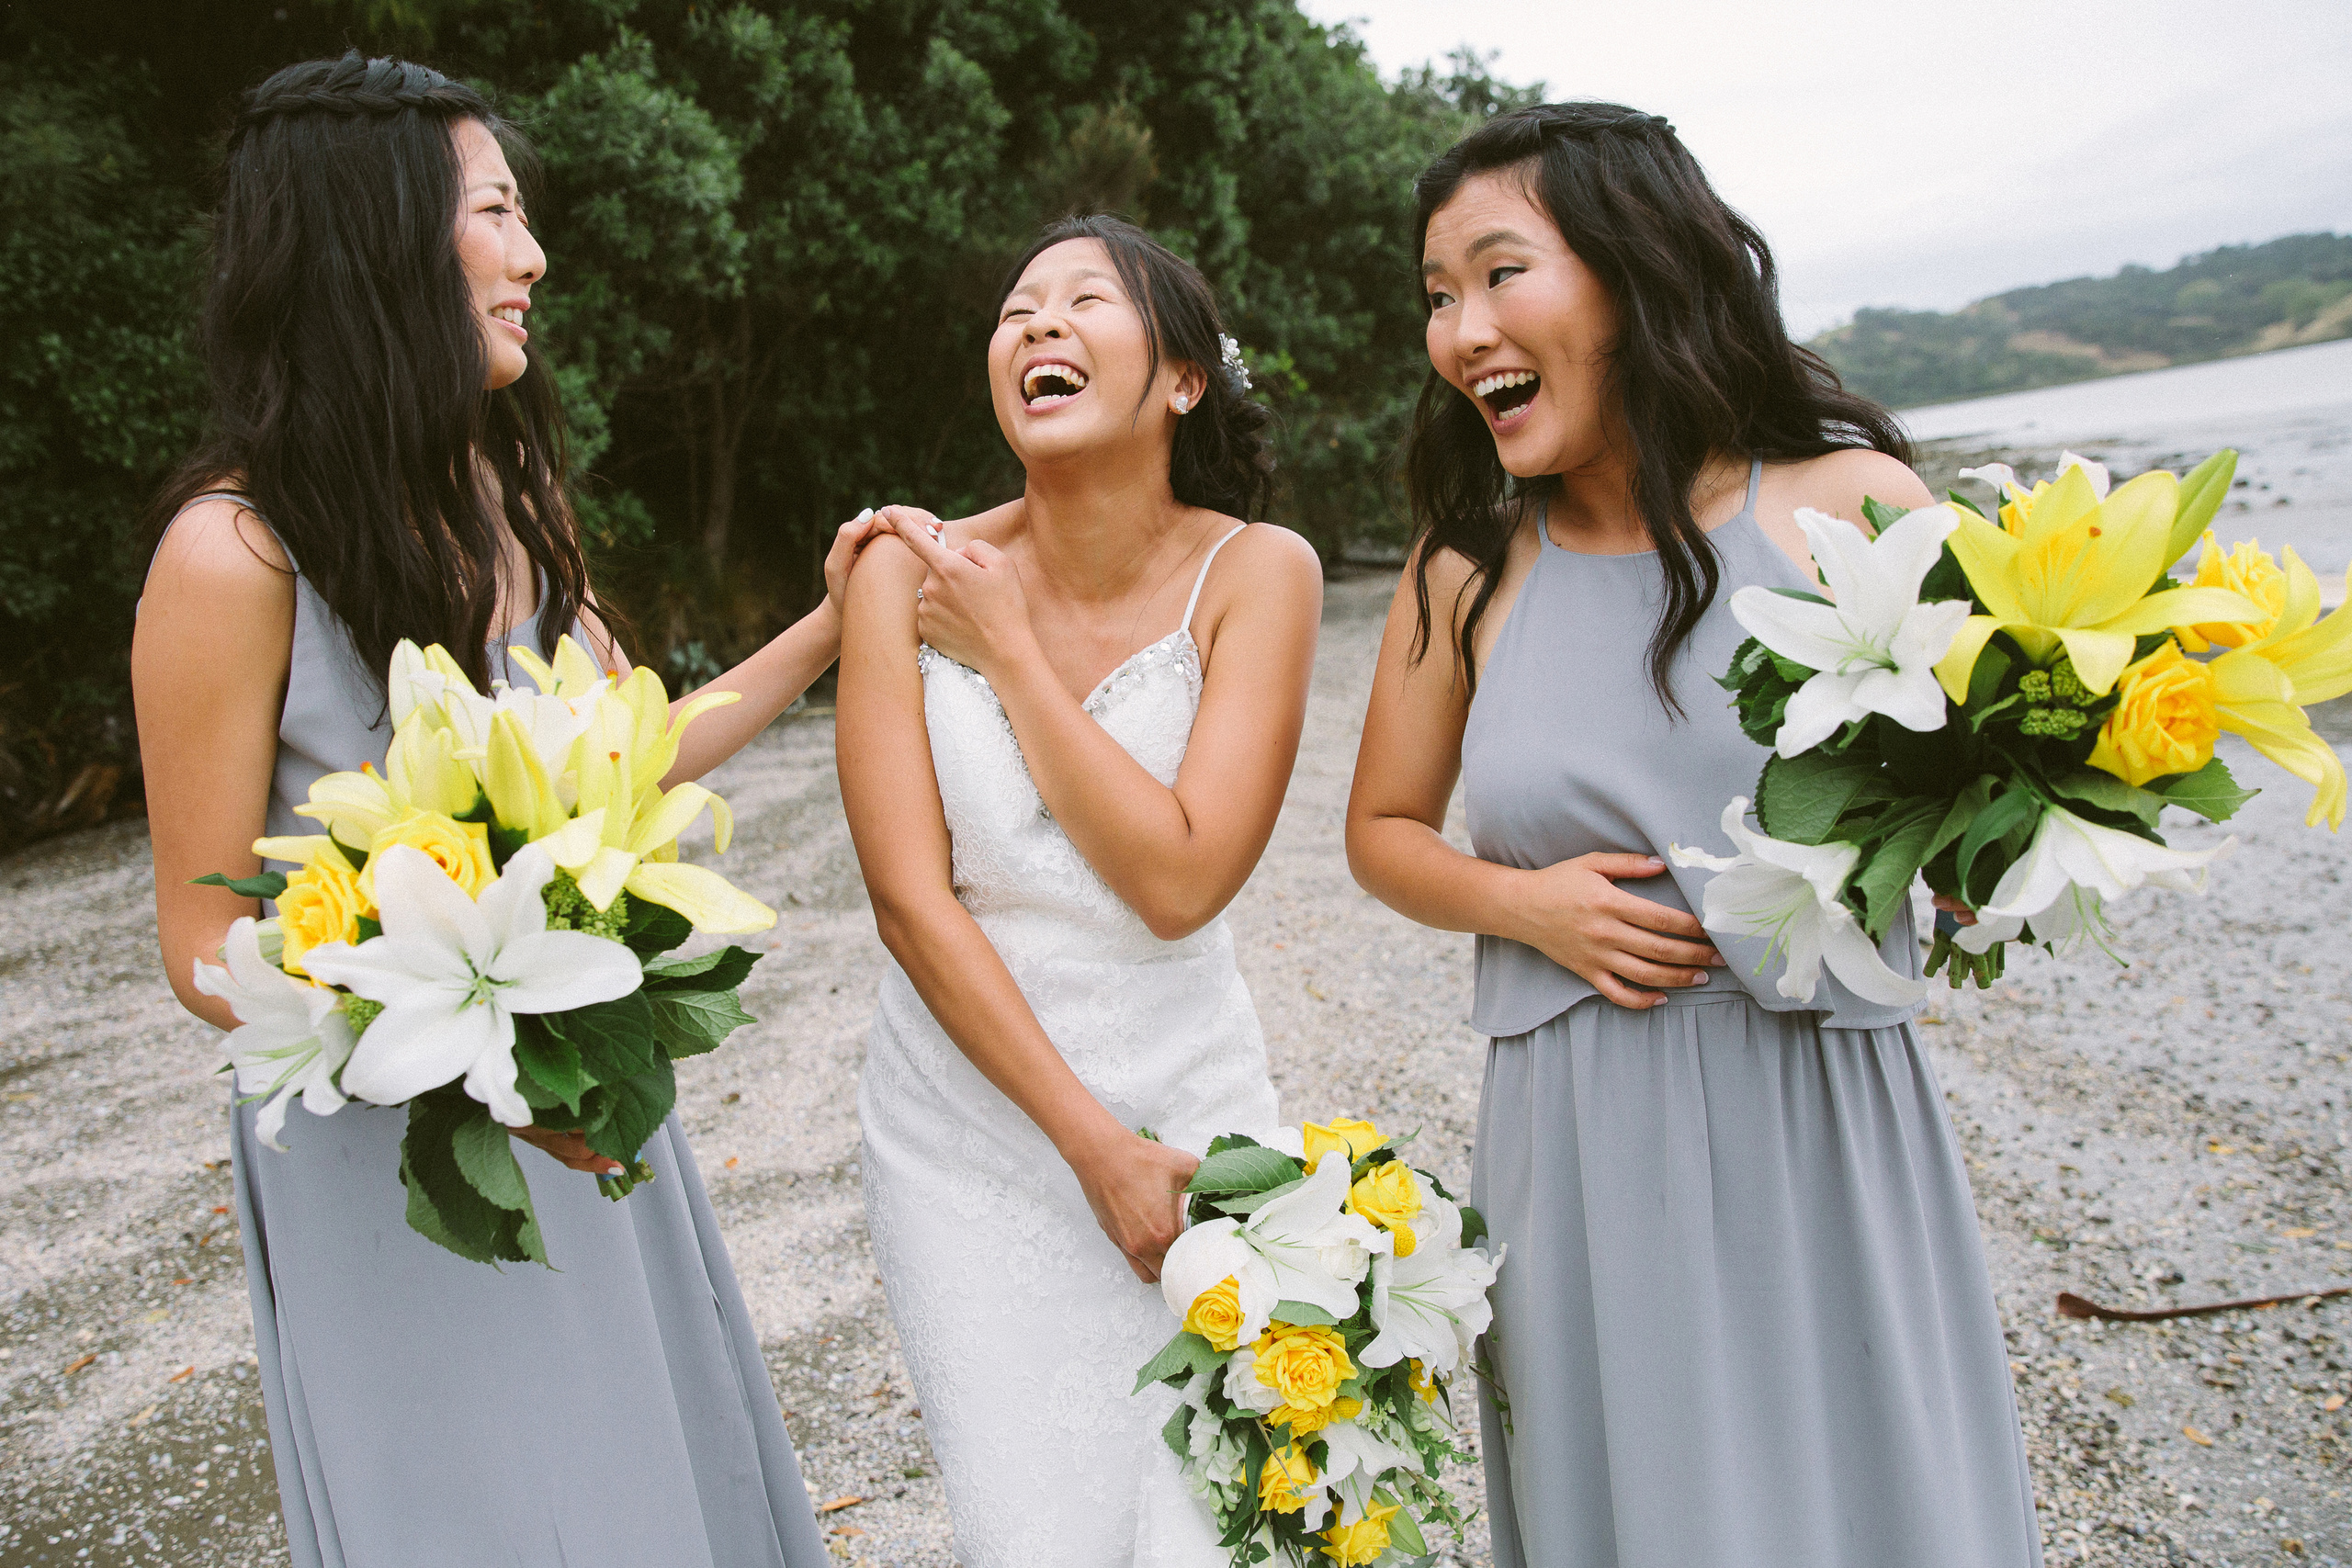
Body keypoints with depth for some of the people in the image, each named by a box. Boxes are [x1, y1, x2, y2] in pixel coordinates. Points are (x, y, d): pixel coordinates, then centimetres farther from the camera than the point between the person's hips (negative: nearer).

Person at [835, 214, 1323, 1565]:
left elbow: (1180, 881, -18)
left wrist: (1009, 653, -15)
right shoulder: (911, 571, -9)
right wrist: (1096, 1146, -12)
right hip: (975, 1121, 1)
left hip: (1191, 1102, 0)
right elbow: (912, 900, -11)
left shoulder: (1256, 571, -9)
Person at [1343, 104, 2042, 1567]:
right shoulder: (1467, 569, 1)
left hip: (1829, 1126, -1)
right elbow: (1385, 830, 11)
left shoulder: (1851, 506, -5)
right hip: (1584, 1149, 1)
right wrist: (1523, 902, -7)